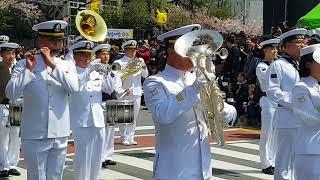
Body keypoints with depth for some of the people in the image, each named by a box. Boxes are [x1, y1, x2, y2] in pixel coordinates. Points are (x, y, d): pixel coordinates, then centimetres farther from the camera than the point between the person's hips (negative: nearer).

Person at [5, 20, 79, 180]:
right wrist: (29, 70, -19)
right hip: (35, 135, -3)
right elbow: (11, 94, -14)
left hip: (60, 135, 3)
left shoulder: (67, 66, 7)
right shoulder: (23, 64, -2)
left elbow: (73, 88, -13)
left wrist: (52, 64, -16)